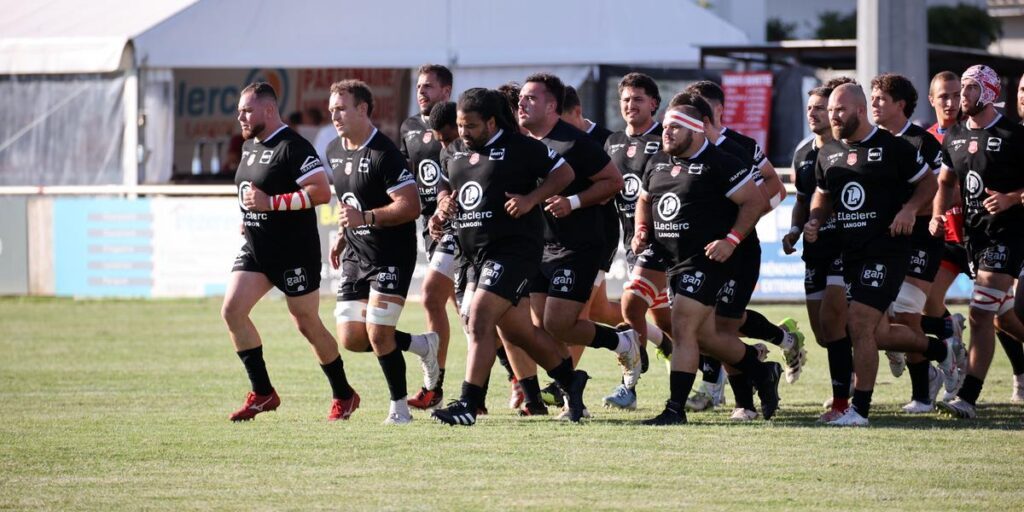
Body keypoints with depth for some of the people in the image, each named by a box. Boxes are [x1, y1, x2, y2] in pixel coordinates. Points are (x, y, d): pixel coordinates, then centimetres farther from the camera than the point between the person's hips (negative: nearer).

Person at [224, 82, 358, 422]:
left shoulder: (292, 147, -16)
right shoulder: (249, 146, 12)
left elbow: (322, 191, -24)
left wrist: (271, 203, -26)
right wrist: (249, 217, 13)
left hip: (294, 252, -8)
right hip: (255, 248, 8)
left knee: (307, 323, 0)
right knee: (232, 310, -7)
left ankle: (344, 396, 18)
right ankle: (262, 393, 1)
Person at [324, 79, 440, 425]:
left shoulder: (383, 154, -19)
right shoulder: (334, 151, 8)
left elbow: (411, 206, -24)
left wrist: (366, 218, -31)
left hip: (391, 256, -8)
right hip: (356, 254, 8)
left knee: (378, 333, -14)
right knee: (351, 339, 2)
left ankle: (399, 406, 4)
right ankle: (422, 345, 25)